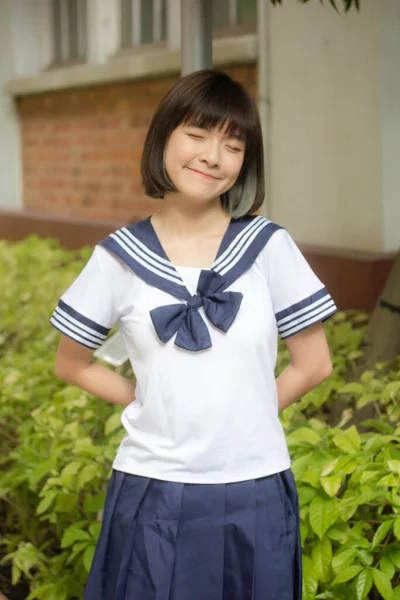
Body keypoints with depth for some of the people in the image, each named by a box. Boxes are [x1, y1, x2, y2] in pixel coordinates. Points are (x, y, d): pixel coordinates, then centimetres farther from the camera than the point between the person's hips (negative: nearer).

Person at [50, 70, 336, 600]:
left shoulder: (268, 247, -3)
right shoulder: (119, 258, -2)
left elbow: (314, 364, 2)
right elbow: (71, 364, 9)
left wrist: (241, 416, 3)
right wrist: (151, 404, 2)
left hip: (256, 493, 0)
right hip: (153, 494, 0)